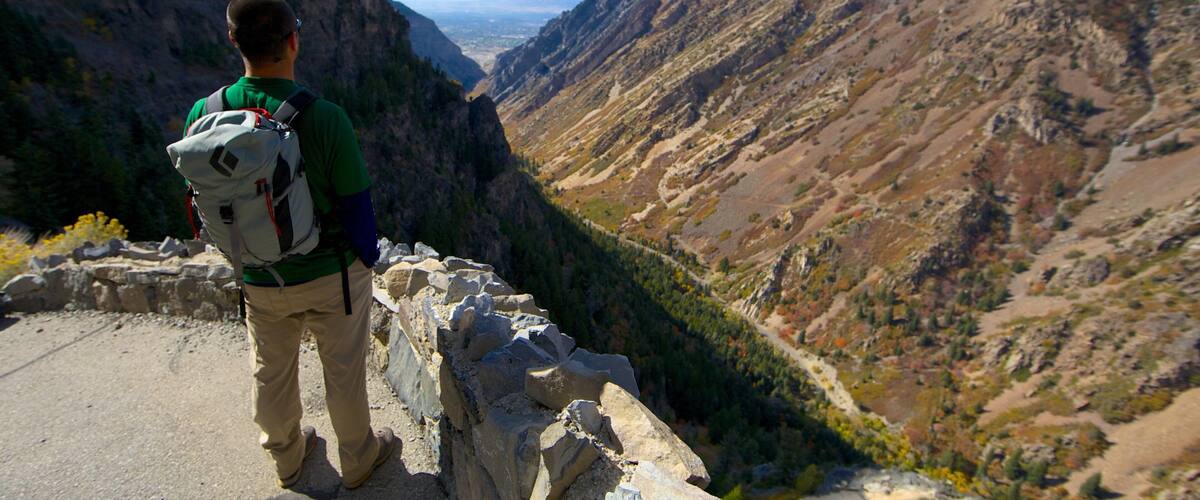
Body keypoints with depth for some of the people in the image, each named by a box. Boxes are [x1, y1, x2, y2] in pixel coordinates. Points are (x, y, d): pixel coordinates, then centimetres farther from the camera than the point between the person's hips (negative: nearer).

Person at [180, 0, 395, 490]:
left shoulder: (204, 115, -12)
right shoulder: (325, 118, -25)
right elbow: (356, 207, -17)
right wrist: (368, 255, 2)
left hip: (259, 282, 4)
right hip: (332, 275, -3)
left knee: (271, 376, 24)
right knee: (344, 374, 17)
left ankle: (286, 458, 49)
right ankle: (358, 459, 39)